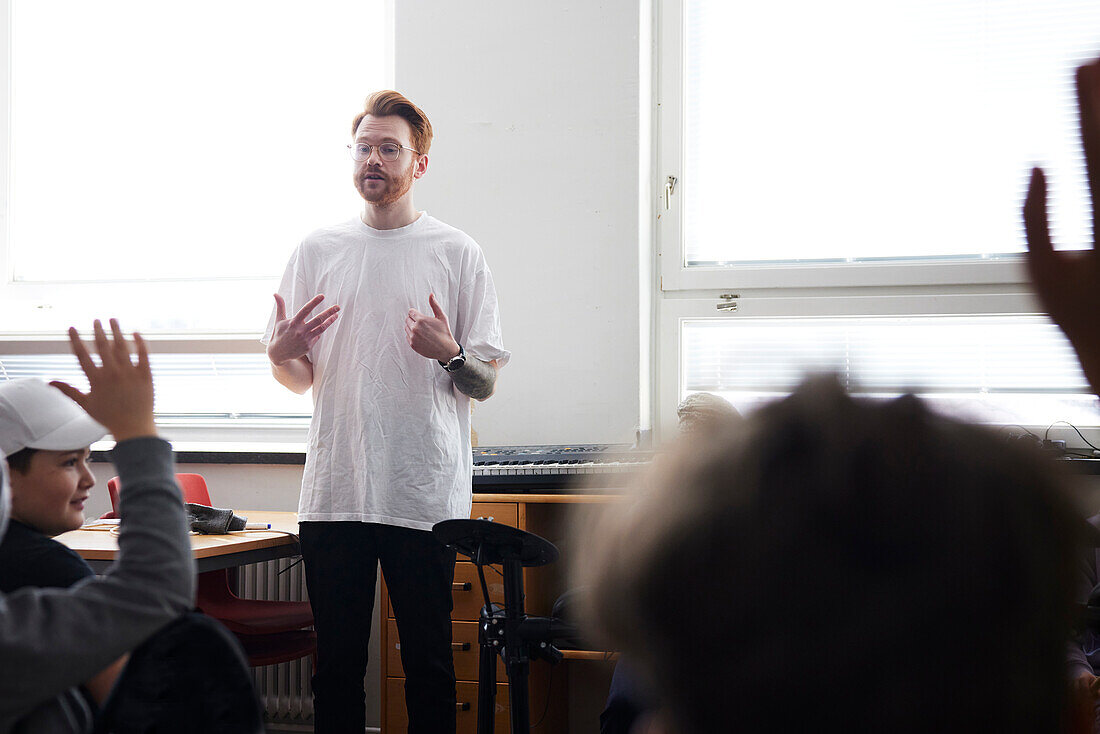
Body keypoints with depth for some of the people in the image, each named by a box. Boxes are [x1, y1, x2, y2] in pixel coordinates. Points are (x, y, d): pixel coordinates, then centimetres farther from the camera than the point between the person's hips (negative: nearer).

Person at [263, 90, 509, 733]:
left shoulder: (458, 254, 3)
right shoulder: (318, 251, 11)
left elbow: (486, 383, 3)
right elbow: (300, 380, 16)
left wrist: (450, 354, -17)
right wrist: (281, 354, -6)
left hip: (426, 493, -2)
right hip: (335, 488, 2)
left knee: (429, 663, 3)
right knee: (337, 662, 8)